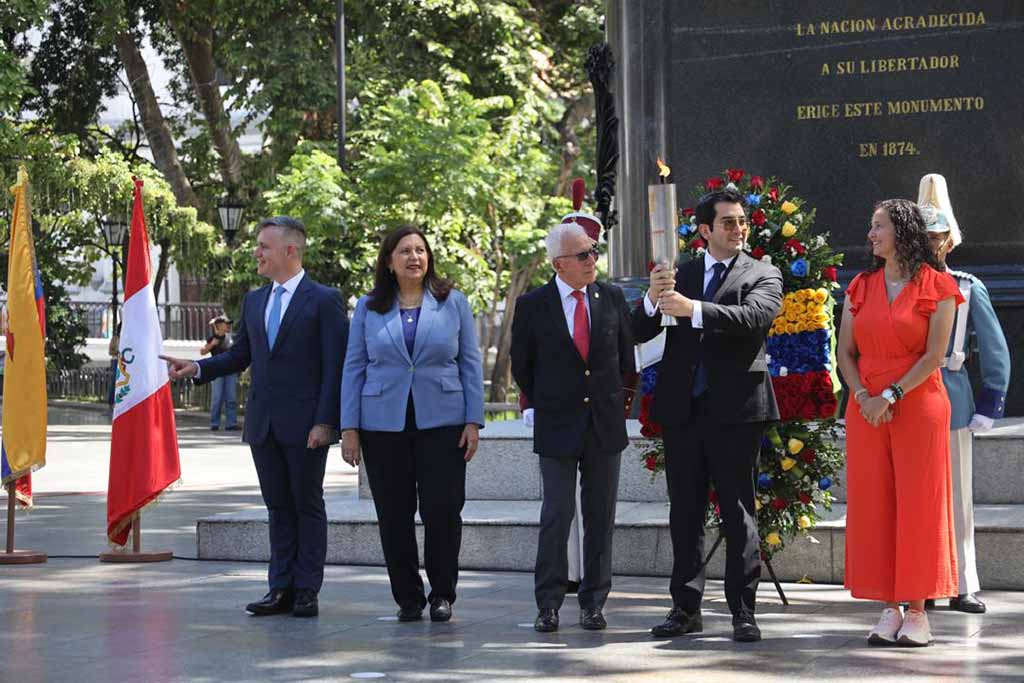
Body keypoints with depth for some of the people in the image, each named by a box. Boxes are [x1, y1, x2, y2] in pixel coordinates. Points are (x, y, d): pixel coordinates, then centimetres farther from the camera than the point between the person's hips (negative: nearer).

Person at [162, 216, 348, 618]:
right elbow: (239, 356, 17)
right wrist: (198, 368, 0)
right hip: (263, 424, 6)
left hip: (305, 425, -6)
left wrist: (324, 422, -16)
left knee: (307, 505, 3)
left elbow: (335, 367, -10)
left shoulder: (324, 300, -6)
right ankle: (281, 588, 14)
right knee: (278, 507, 10)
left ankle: (307, 590, 7)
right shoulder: (253, 301, 14)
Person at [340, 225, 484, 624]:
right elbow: (354, 368, 6)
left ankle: (442, 594, 11)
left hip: (441, 422, -1)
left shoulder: (452, 303, 5)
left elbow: (470, 364, 5)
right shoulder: (369, 308, 7)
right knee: (394, 516, 4)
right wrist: (349, 428, -1)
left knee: (443, 510, -4)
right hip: (384, 425, 1)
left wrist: (473, 421, -2)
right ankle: (408, 598, 14)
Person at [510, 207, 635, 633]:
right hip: (557, 427, -3)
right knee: (556, 517, -4)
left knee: (601, 518, 6)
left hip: (606, 425, 3)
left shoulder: (612, 298, 4)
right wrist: (545, 404, 9)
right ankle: (548, 605, 3)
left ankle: (593, 603, 13)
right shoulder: (532, 305, -3)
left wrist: (614, 401, 13)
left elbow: (626, 355, 14)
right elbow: (521, 364, 8)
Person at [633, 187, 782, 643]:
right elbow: (640, 332, 5)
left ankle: (743, 610, 2)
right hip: (682, 408, 4)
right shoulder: (679, 275, 12)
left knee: (739, 511, -1)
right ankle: (686, 608, 14)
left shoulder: (763, 276, 3)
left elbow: (754, 317, -18)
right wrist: (653, 299, -17)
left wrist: (693, 309, -29)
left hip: (735, 408, -4)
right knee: (684, 512, 8)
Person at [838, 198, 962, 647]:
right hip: (866, 410, 4)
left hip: (918, 407, -4)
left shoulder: (936, 286, -1)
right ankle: (889, 609, 7)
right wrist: (863, 397, -7)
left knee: (918, 505, -3)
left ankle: (917, 611, 2)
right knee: (873, 506, 2)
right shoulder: (861, 287, 13)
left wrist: (891, 396, -14)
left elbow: (934, 355, -8)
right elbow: (845, 352, 9)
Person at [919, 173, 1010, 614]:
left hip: (952, 404, 0)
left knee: (957, 499, 4)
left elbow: (996, 355, 6)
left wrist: (988, 409, 1)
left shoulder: (968, 290, 4)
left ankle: (962, 586, 11)